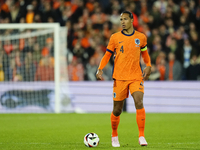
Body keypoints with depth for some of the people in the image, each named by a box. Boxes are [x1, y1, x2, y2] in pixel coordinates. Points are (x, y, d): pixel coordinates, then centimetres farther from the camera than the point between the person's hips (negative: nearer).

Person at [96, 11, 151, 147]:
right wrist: (100, 69, -6)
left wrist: (148, 66, 6)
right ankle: (114, 136, 27)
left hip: (136, 77, 0)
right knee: (117, 110, 3)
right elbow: (107, 55, 8)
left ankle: (142, 137, -15)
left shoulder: (141, 37, 6)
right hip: (119, 78, 0)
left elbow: (145, 53, 21)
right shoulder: (115, 38, 2)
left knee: (139, 102, -20)